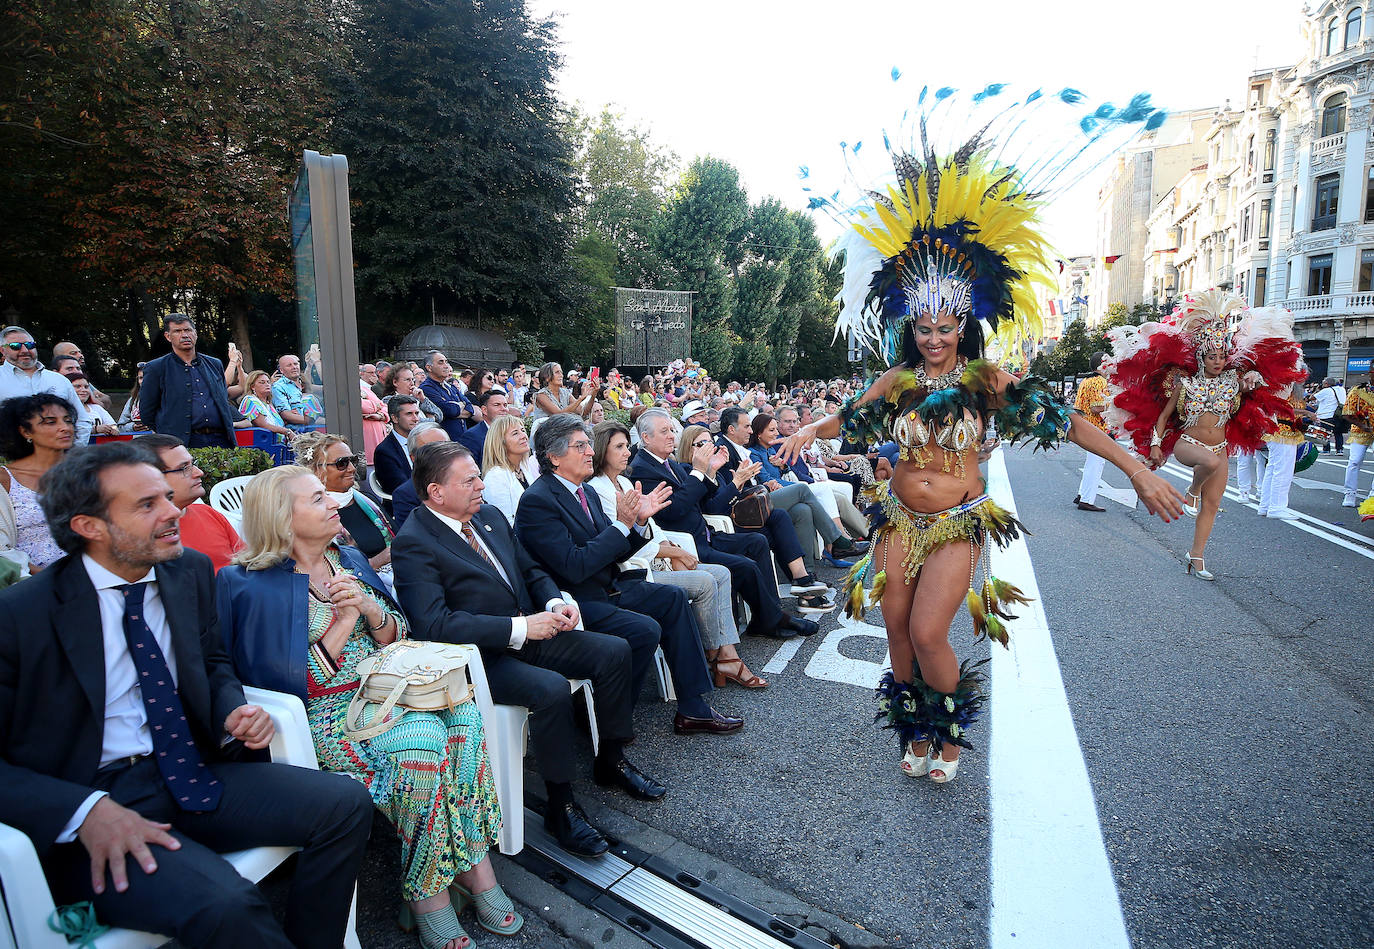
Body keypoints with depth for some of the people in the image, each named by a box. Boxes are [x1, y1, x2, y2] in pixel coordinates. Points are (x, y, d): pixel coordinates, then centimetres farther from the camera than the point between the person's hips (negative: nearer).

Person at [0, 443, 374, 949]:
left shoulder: (191, 571, 5)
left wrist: (233, 712, -2)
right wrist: (85, 811, -22)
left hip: (187, 772, 5)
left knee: (346, 804, -14)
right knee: (227, 907, -31)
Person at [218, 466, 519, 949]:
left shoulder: (350, 560, 11)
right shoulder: (256, 586, -7)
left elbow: (397, 638, 12)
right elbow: (293, 683, -12)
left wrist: (371, 609, -9)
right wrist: (345, 619, -12)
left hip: (385, 689, 6)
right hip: (326, 714, -6)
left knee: (461, 714, -22)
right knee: (420, 740, -31)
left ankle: (471, 861, -12)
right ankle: (425, 891, -14)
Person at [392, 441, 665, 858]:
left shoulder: (490, 516, 10)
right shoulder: (414, 543, -15)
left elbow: (531, 571, 20)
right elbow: (433, 623, -25)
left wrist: (555, 603, -2)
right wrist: (518, 628, -27)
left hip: (528, 633, 8)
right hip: (480, 658, -8)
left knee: (615, 650, -4)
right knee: (551, 688, -32)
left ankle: (610, 761, 15)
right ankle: (561, 805, -9)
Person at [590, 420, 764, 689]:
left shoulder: (625, 482, 17)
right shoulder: (596, 490, -12)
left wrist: (671, 550, -2)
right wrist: (673, 552, -9)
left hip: (653, 560, 9)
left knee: (721, 573, -4)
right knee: (705, 582, -21)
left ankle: (728, 656, -8)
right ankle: (714, 655, -1)